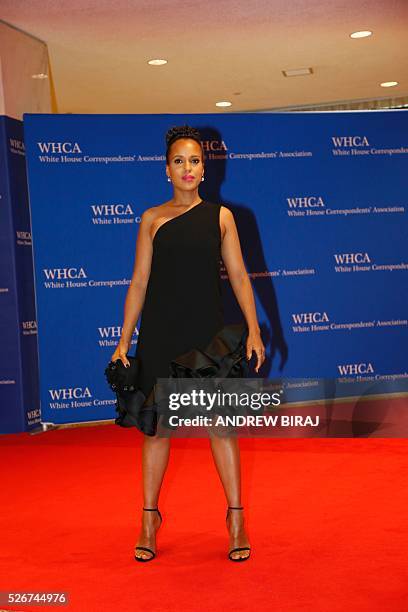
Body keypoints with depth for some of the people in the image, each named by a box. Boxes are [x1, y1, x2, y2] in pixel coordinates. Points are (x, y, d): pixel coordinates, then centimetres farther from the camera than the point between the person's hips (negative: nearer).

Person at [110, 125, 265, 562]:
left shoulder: (220, 215, 6)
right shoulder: (152, 219, 5)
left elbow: (238, 275, 4)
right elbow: (139, 282, 5)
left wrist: (253, 330, -5)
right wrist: (124, 341, 0)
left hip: (208, 332, 0)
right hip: (160, 332, 0)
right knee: (155, 424, 6)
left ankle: (236, 518, 12)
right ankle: (149, 517, 19)